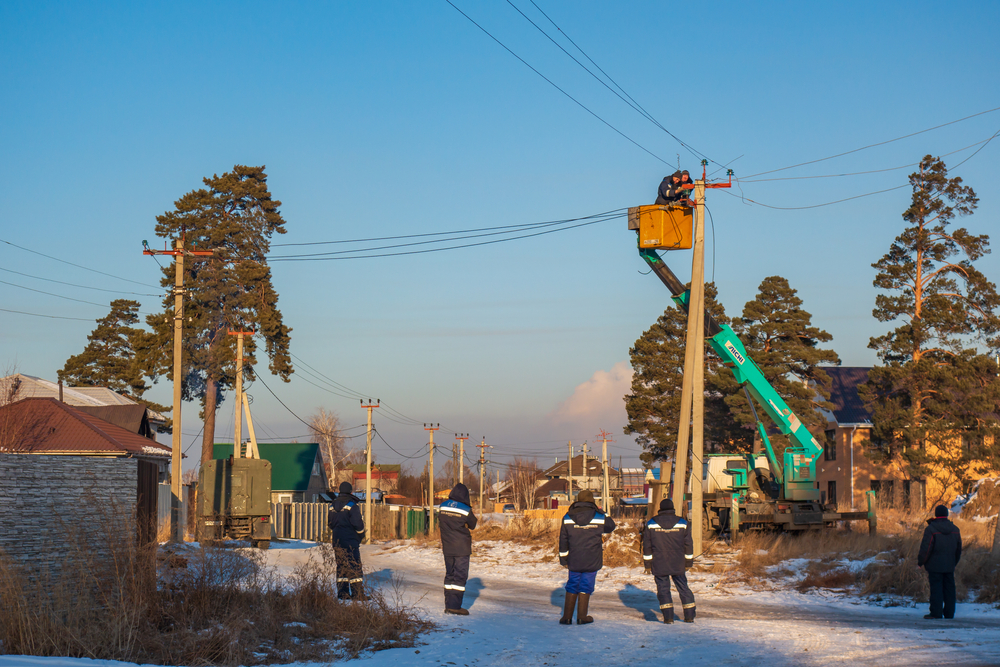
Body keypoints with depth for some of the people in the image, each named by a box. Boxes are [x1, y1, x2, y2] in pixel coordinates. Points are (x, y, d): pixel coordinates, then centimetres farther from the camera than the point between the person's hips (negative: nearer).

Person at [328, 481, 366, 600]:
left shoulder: (333, 505, 10)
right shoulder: (352, 504, -11)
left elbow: (330, 522, 15)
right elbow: (357, 522, -15)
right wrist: (361, 535, 0)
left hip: (337, 540, 6)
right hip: (350, 540, -6)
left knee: (341, 565, 11)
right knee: (354, 565, -4)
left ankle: (342, 592, 9)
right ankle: (357, 593, -7)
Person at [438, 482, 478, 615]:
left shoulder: (443, 506, 1)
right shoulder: (466, 510, -12)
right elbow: (473, 526, 0)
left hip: (447, 548, 5)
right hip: (462, 548, -5)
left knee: (449, 575, 14)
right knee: (460, 576, -1)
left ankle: (448, 605, 15)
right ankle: (454, 606, -6)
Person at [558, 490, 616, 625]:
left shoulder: (567, 518, 0)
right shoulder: (599, 517, -5)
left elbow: (563, 540, 5)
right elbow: (611, 526, 14)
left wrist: (563, 558, 14)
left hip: (574, 561, 2)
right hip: (592, 561, -2)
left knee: (572, 586, 12)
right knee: (586, 587, 6)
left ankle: (567, 617, 11)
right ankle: (581, 617, 7)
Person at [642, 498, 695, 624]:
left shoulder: (651, 524, 0)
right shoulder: (683, 524, 2)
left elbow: (647, 546, 2)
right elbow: (688, 545, 6)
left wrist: (647, 563, 8)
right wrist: (688, 561, 15)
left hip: (659, 565, -1)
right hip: (678, 565, 1)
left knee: (663, 588, 4)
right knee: (683, 588, 10)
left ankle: (668, 616, -4)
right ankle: (689, 616, 11)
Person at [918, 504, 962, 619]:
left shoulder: (931, 529, -11)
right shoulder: (955, 529, 8)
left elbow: (925, 549, -13)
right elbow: (959, 550, 17)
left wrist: (920, 562, -1)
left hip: (935, 565, -5)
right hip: (949, 566, 5)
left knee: (936, 589, -3)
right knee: (949, 589, 9)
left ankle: (936, 613, -4)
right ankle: (949, 613, 12)